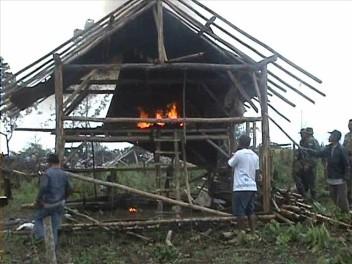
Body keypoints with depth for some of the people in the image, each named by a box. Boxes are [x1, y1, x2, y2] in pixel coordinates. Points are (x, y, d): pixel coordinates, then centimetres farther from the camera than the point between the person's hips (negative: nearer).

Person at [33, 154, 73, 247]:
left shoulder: (47, 173, -15)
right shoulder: (64, 174, 1)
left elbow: (43, 188, -27)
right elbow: (69, 189, 4)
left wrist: (38, 201, -14)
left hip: (48, 204, -4)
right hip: (59, 204, 4)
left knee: (38, 218, 22)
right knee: (56, 225, 13)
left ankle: (40, 234, 6)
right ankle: (54, 244, 15)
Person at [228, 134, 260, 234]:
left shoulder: (239, 153, -8)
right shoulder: (255, 156, 12)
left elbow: (229, 164, 3)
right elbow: (257, 173, 14)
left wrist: (233, 155, 14)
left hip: (241, 187, -7)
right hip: (252, 187, 7)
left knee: (241, 212, -2)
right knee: (251, 211, 11)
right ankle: (253, 232, 11)